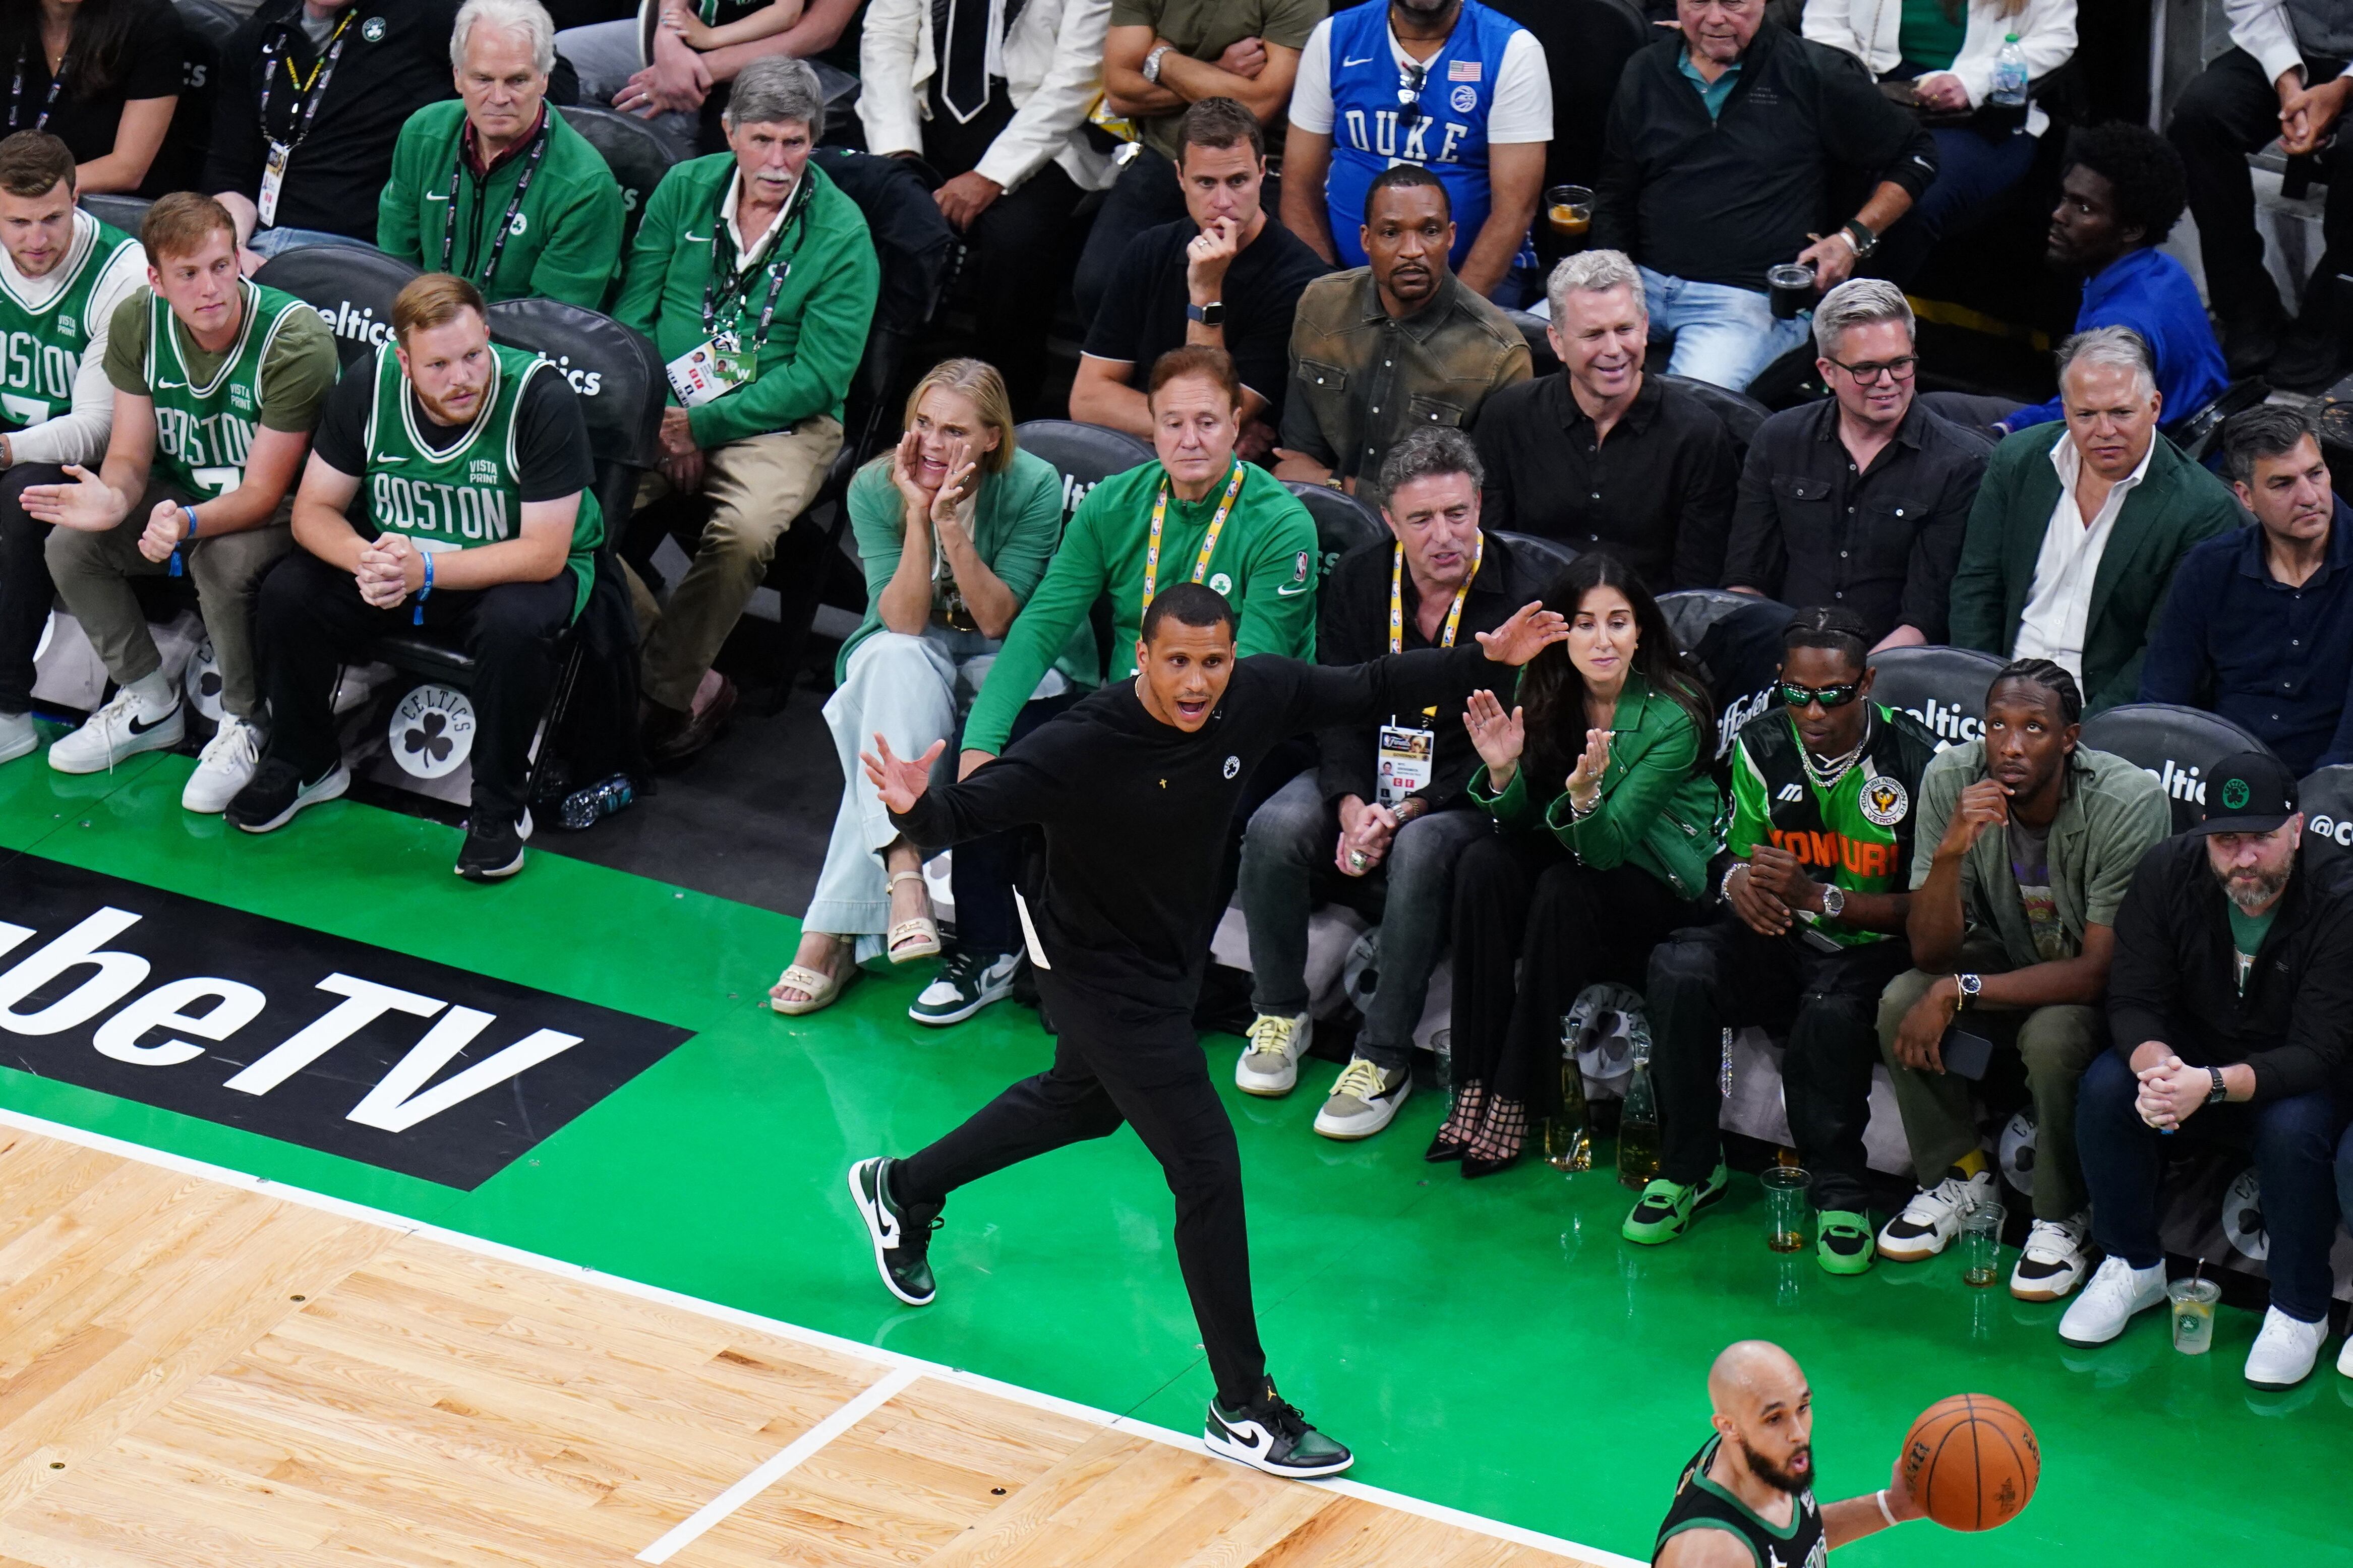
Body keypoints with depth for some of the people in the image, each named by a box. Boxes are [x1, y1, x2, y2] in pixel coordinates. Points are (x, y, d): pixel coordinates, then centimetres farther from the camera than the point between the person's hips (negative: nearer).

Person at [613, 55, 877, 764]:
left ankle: (666, 689, -15)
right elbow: (632, 313, 7)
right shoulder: (684, 190, 5)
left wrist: (703, 424, -15)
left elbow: (819, 376, -10)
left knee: (744, 532, -35)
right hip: (663, 407, 3)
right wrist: (661, 423, -9)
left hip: (781, 422, -3)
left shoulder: (841, 233, -7)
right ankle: (694, 682, -15)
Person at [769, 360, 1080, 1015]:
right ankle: (902, 866, -51)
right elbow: (903, 622, -17)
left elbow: (996, 620, -18)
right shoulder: (875, 488, -10)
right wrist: (919, 515, -28)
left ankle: (835, 931, -38)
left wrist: (950, 522, -30)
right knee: (898, 661, -36)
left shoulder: (1034, 487, -14)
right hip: (908, 655, 1)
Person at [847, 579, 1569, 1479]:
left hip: (1172, 956, 8)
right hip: (1099, 974, -8)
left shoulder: (1257, 698, -18)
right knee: (1209, 1167, -10)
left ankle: (903, 1189, 56)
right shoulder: (1081, 747, -33)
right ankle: (1244, 1408, 3)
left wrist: (1486, 657, -8)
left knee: (1080, 1104, 31)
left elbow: (1368, 694, -3)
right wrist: (915, 808, -55)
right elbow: (971, 812, -33)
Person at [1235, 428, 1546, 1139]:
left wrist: (1403, 814, -24)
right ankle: (1280, 1013, -4)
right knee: (1275, 828, -24)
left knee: (1421, 851, -36)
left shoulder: (1522, 596, -15)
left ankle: (1385, 1056, -27)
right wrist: (1352, 806, -19)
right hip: (1366, 778, 4)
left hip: (1464, 793, -4)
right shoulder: (1355, 582, 0)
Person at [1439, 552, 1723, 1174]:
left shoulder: (1672, 717, -23)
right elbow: (1518, 821, -4)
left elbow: (1605, 846, -25)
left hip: (1663, 882, -5)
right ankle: (1474, 1085, -21)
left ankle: (1520, 1102, -23)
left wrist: (1584, 791, -47)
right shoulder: (1546, 692, -8)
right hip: (1575, 852, 5)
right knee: (1482, 865, -23)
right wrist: (1503, 770, -25)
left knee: (1564, 891, -32)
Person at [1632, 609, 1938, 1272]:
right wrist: (1738, 882, -17)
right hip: (1785, 944, 4)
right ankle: (1689, 1167, -10)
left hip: (1874, 950, -4)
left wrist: (1818, 898, -24)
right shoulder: (1762, 746, 2)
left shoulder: (1915, 761, -11)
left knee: (1832, 1011, -38)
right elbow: (1744, 859, 10)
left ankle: (1839, 1192, -15)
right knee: (1681, 967, -26)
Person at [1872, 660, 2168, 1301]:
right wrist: (1950, 852, -37)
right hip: (2008, 955, 4)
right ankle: (1959, 1177, 1)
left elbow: (2100, 971, -28)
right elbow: (1931, 951, -18)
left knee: (2053, 1036, -34)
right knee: (1902, 1003, -23)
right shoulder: (1951, 780, -19)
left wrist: (1958, 992, -31)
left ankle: (2062, 1221, -10)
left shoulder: (2131, 803, -29)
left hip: (2103, 985, -4)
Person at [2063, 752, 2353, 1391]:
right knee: (2104, 1087, -25)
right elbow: (2133, 1000, -14)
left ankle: (2301, 1311, -13)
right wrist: (2156, 1063, -38)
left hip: (2288, 1078, -3)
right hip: (2186, 1051, 3)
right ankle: (2134, 1267, -5)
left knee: (2293, 1129, -35)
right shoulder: (2169, 873, -14)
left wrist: (2211, 1086, -43)